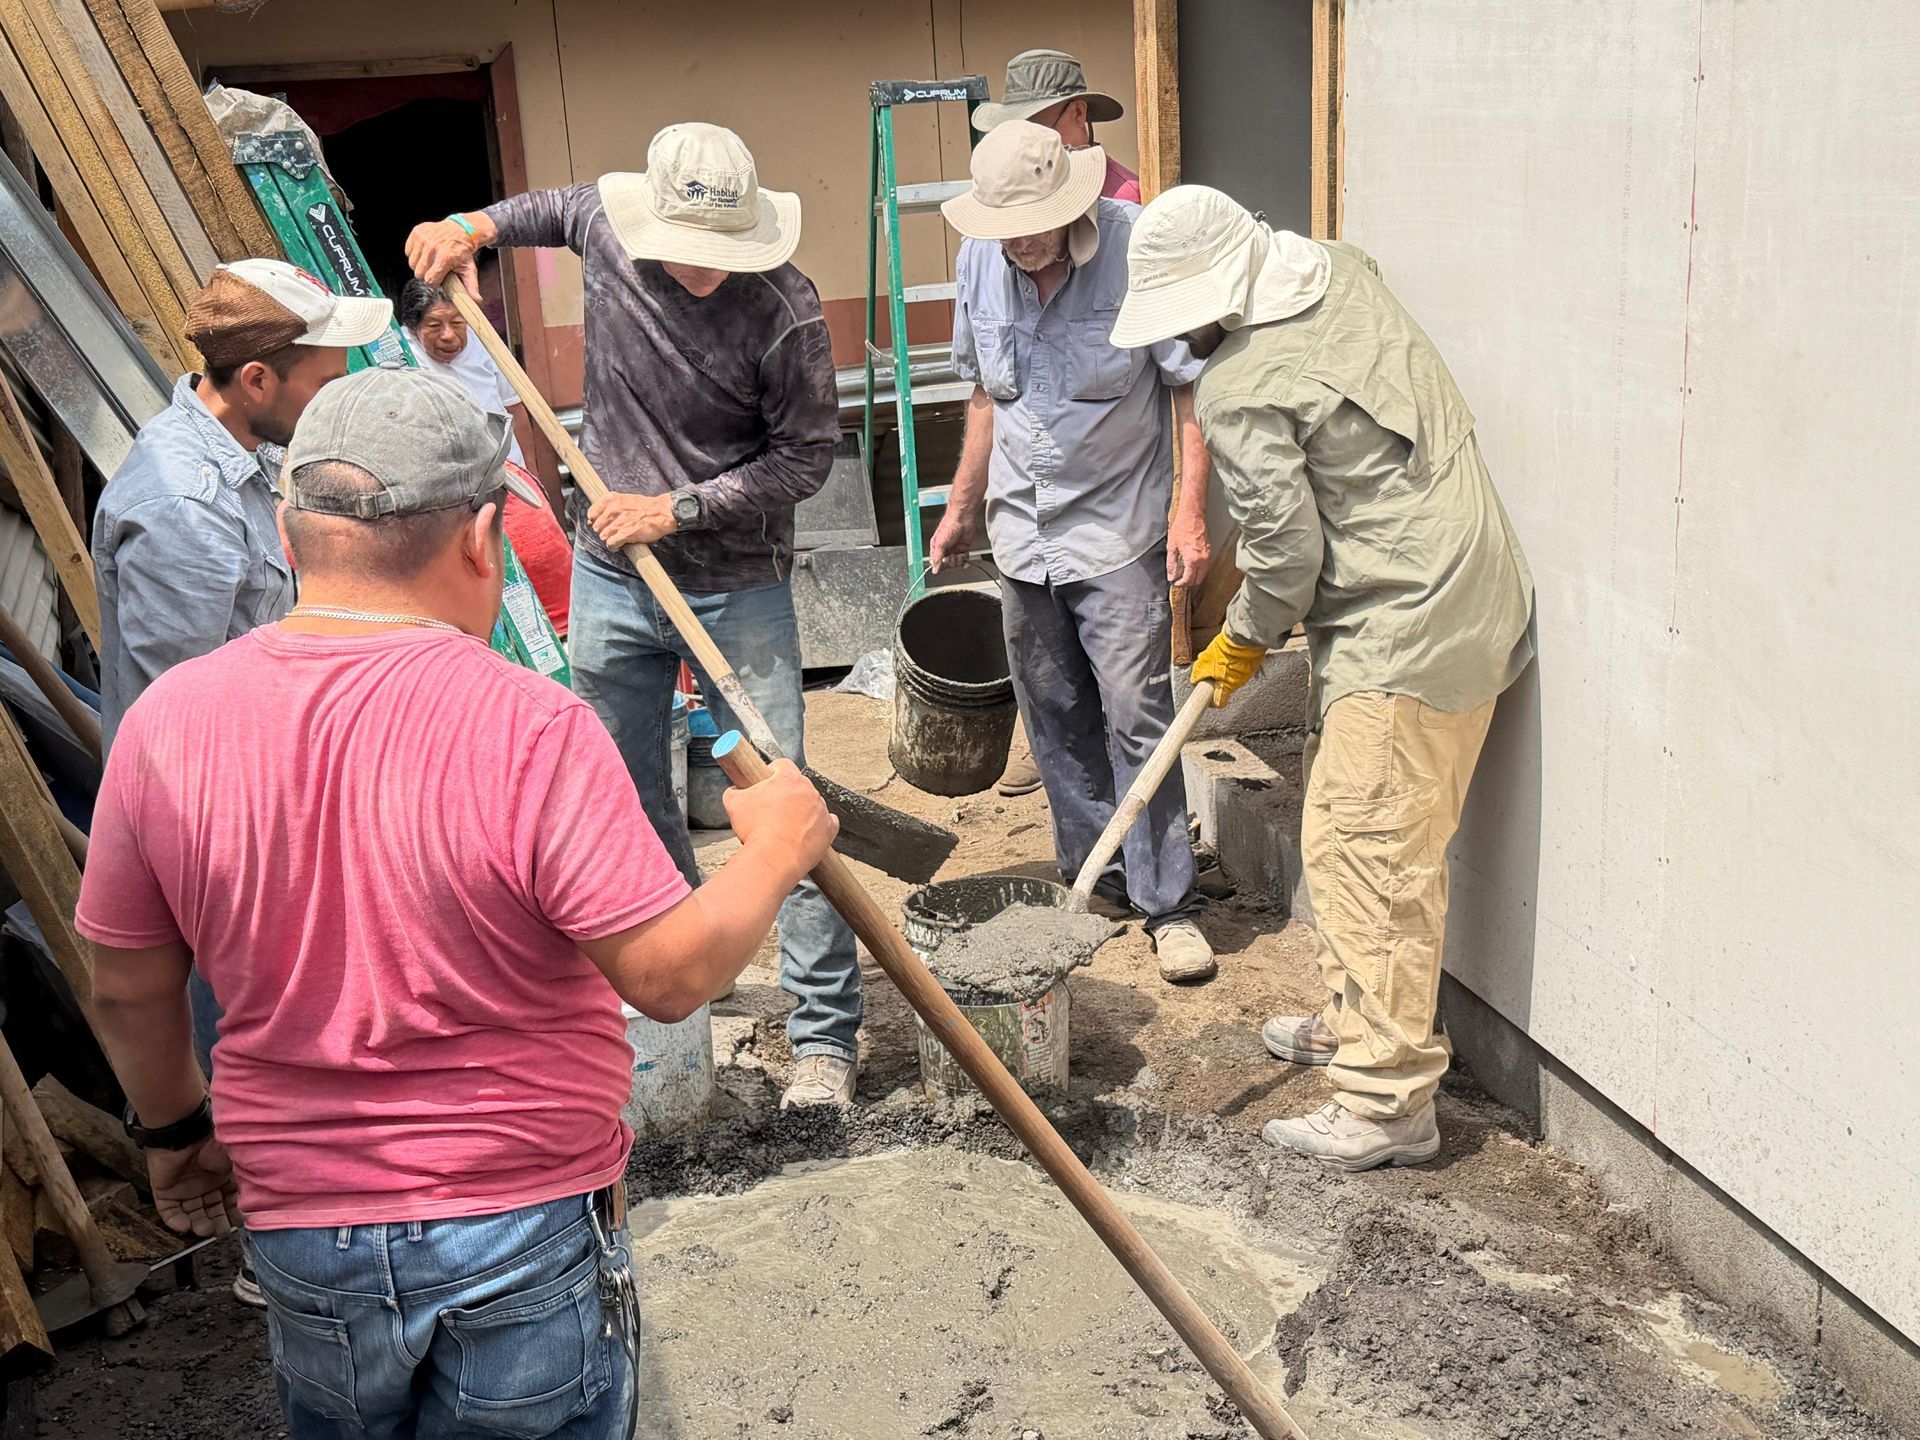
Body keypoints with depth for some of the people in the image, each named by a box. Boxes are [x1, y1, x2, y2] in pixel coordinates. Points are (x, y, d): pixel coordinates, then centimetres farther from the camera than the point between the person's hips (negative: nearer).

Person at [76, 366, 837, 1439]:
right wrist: (778, 849, -3)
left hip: (299, 1227, 4)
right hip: (525, 1229, -3)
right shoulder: (529, 728, -22)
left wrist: (177, 1132, 20)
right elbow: (672, 974, -20)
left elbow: (129, 992, 2)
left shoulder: (167, 720, -8)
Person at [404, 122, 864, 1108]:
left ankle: (825, 1032, 7)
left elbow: (806, 455, -12)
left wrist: (678, 507, -16)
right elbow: (558, 207, 19)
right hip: (610, 577, 5)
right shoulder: (605, 229, -7)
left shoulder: (784, 314, -19)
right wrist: (476, 225, 3)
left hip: (736, 588, -4)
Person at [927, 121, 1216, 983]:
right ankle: (1091, 872, 28)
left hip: (1119, 528, -5)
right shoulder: (979, 262, 1)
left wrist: (1191, 513, -17)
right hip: (1022, 526, 5)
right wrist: (963, 505, 18)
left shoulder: (1137, 249, -15)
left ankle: (1167, 902, 4)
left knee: (1135, 713, -7)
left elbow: (1193, 386, -10)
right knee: (1055, 715, 12)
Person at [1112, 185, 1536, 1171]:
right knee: (1349, 838, 19)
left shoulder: (1238, 392, -18)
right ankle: (1354, 1022, 33)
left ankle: (1389, 1104, -1)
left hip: (1403, 633, -10)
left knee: (1367, 853, -6)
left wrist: (1243, 641, 3)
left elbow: (1287, 551, -15)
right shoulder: (1343, 273, 9)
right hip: (1475, 599, 10)